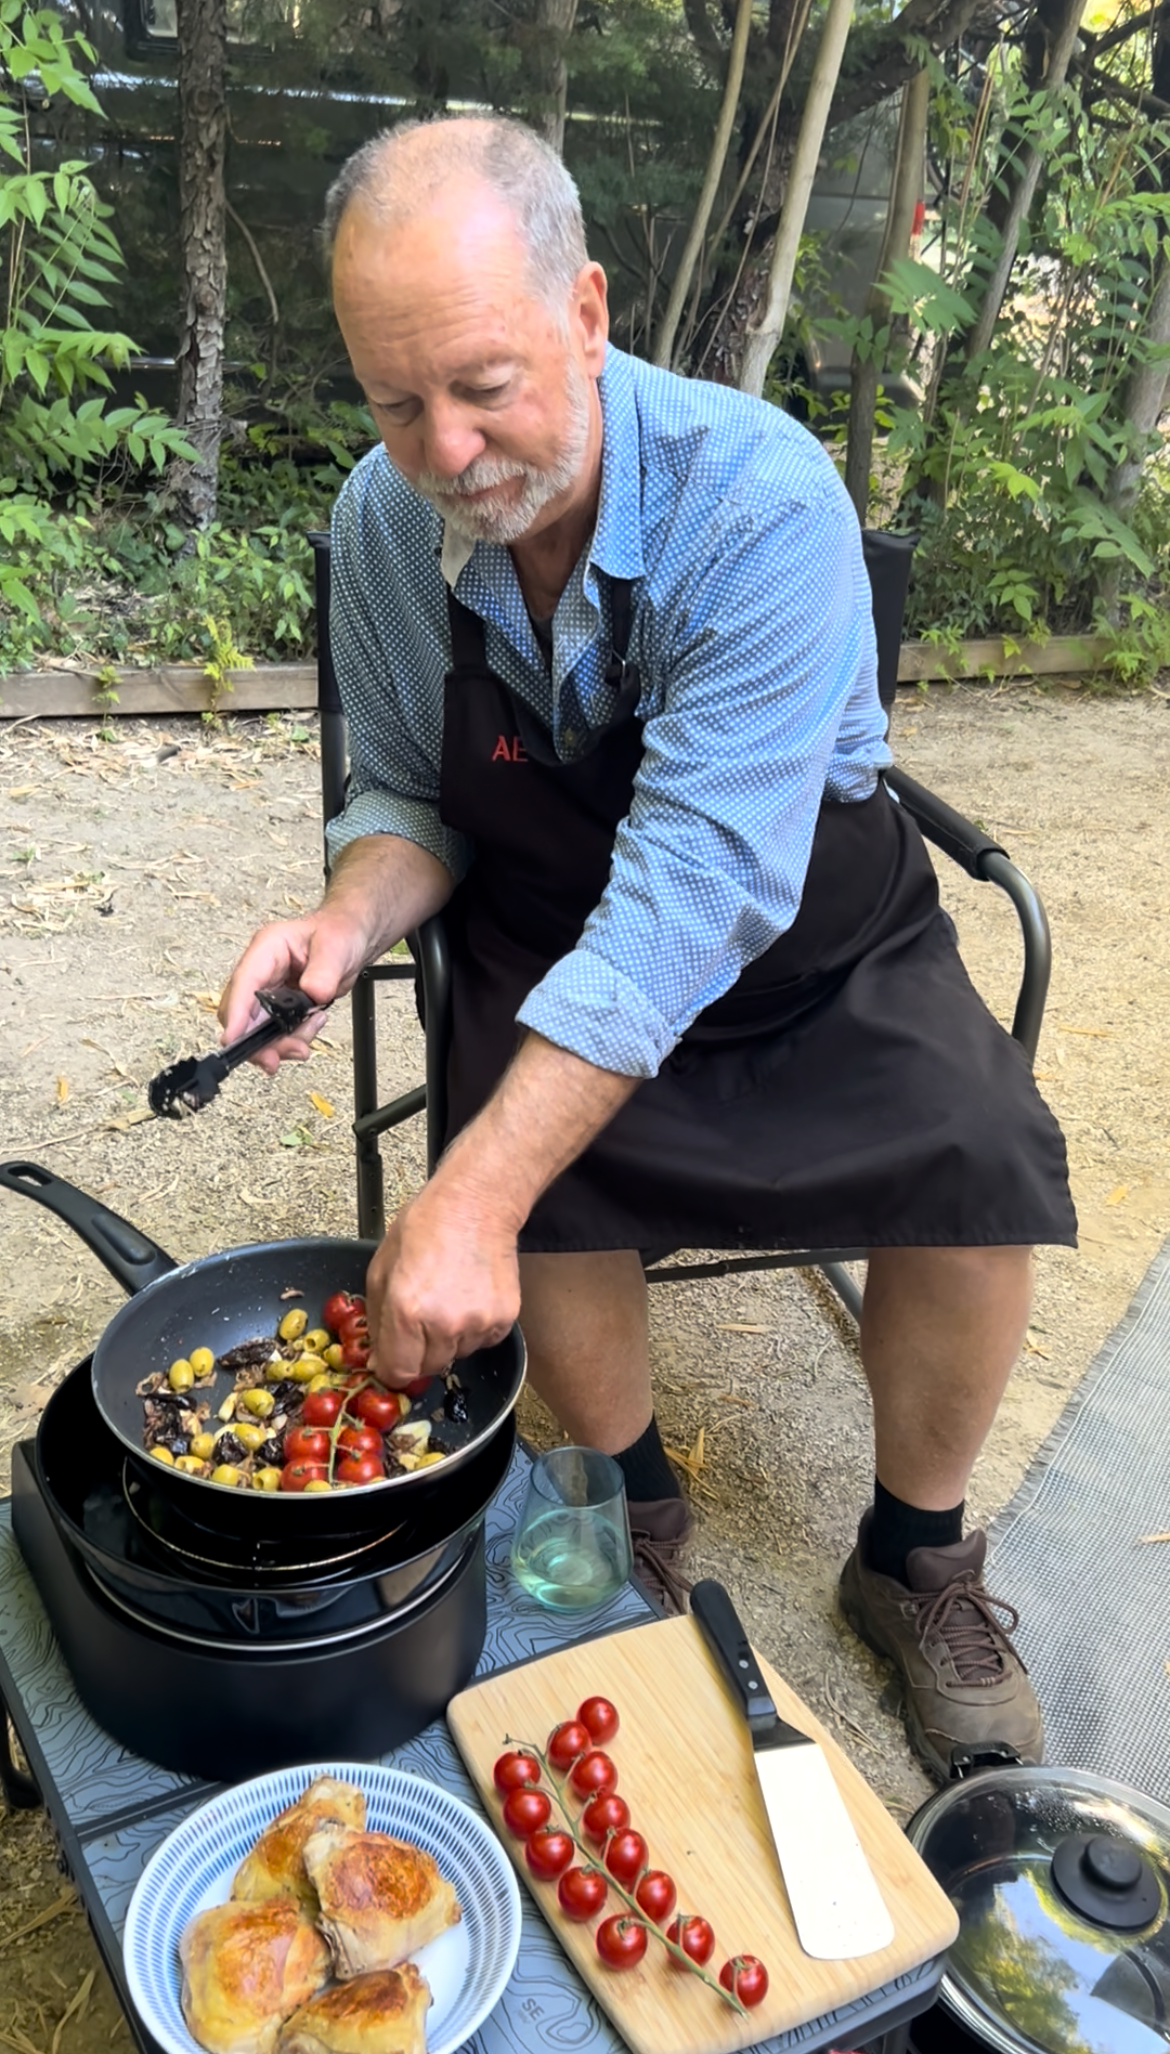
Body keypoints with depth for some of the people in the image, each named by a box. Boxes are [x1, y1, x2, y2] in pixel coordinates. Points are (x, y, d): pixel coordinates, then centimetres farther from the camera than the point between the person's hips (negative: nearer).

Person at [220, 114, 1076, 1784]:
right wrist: (351, 919, -22)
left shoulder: (759, 498, -26)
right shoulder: (385, 522, -10)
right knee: (540, 1165, -26)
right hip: (550, 942, 3)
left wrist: (474, 1194, -40)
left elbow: (697, 885, -34)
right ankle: (636, 1507, 6)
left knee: (980, 1166, -24)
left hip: (815, 946, -2)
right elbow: (406, 796, 3)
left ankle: (913, 1561, 5)